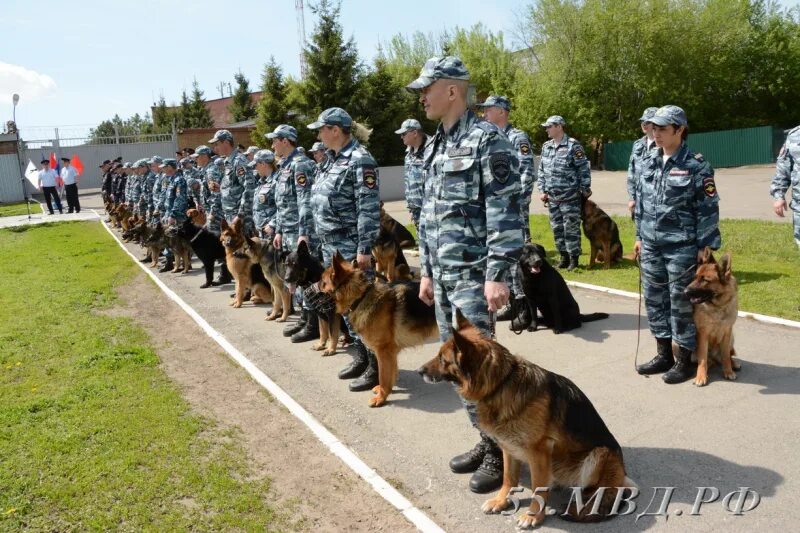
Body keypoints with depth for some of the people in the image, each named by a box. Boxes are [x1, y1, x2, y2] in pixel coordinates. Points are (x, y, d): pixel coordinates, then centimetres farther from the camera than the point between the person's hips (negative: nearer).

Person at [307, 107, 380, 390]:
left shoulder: (360, 160, -14)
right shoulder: (332, 160, 13)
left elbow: (369, 209, -20)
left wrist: (365, 248, -23)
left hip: (352, 248, -9)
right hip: (331, 247, 9)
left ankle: (377, 365, 9)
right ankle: (361, 356, 29)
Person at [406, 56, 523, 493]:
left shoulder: (487, 140, -11)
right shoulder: (434, 146, 15)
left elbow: (505, 213, -17)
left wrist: (497, 274, -21)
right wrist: (426, 270, 18)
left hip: (473, 273, -9)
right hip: (443, 273, 9)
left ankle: (501, 451, 12)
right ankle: (488, 439, 27)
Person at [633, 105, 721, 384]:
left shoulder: (696, 165, -10)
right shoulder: (650, 163, 8)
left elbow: (708, 209, -10)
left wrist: (705, 246, -12)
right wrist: (639, 236, 15)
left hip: (681, 247, -6)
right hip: (651, 246, 6)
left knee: (681, 303, 2)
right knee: (654, 300, 12)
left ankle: (684, 361, 15)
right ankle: (663, 355, 26)